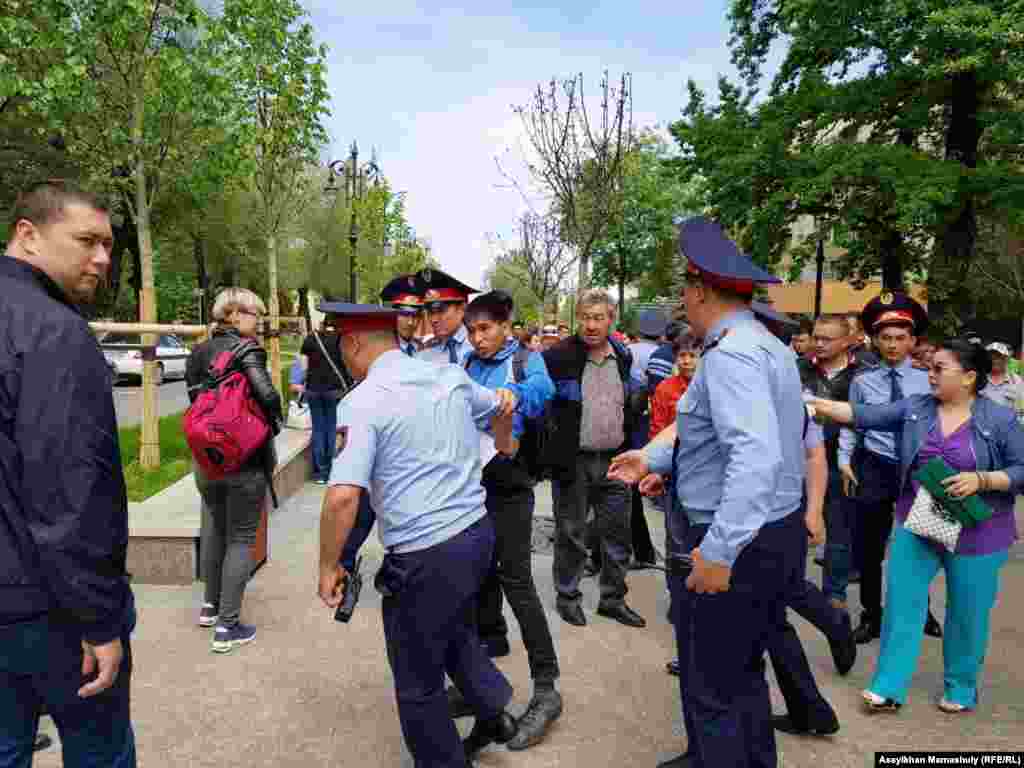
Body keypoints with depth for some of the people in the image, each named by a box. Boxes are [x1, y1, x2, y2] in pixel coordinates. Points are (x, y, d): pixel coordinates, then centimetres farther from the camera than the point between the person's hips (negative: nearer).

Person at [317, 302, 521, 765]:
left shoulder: (362, 402, -14)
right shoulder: (450, 375, 5)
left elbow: (343, 496, -24)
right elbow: (501, 405, 24)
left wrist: (328, 566, -8)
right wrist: (504, 447, 46)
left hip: (424, 556, -7)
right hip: (477, 531, 7)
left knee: (418, 684, 15)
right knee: (456, 631, 34)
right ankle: (494, 712, 40)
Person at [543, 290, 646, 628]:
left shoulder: (623, 356, 6)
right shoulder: (558, 357, -11)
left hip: (614, 460, 5)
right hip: (573, 460, -4)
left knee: (618, 534, 13)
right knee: (571, 533, 8)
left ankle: (613, 598, 29)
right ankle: (567, 596, 27)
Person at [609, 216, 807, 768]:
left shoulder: (730, 353, -21)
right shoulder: (771, 346, 11)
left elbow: (757, 456, -32)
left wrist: (718, 551, -31)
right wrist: (653, 458, 17)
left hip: (735, 543, -10)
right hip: (780, 531, 10)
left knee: (711, 690, 7)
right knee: (745, 673, 26)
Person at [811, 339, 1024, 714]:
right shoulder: (914, 408, 0)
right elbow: (864, 415, -7)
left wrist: (980, 479, -22)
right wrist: (813, 403, -16)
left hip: (974, 532, -2)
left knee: (967, 613, 12)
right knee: (901, 602, 3)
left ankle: (961, 687, 34)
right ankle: (888, 687, 13)